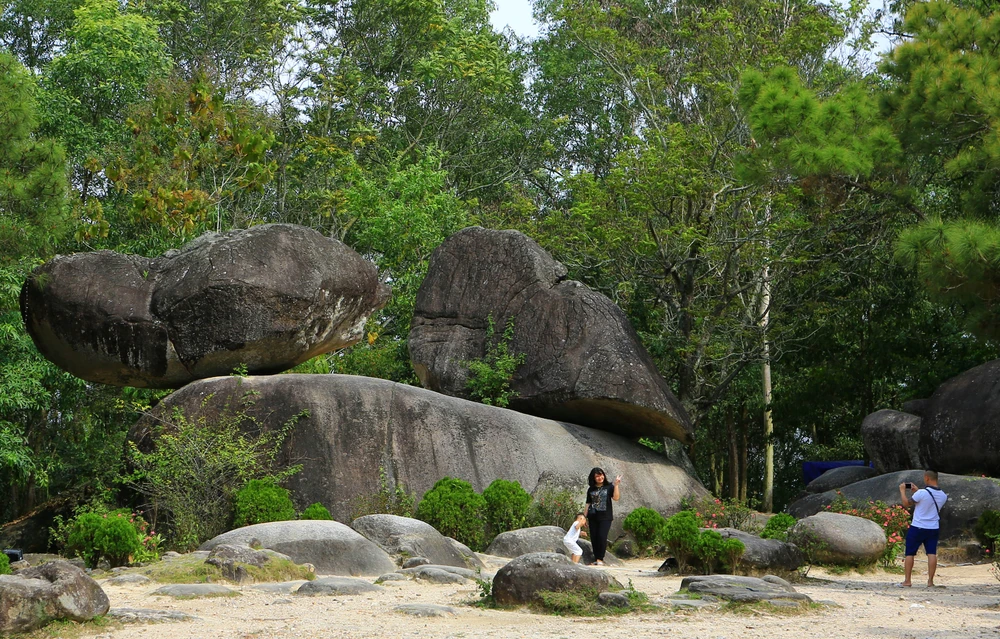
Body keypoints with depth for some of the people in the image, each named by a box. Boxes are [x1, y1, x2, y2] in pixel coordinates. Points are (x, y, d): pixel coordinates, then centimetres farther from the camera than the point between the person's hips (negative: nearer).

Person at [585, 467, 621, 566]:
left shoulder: (609, 487, 5)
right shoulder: (591, 490, 13)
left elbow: (616, 498, -9)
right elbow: (588, 503, 15)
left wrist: (616, 485, -15)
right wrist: (585, 517, 10)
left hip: (605, 517, -3)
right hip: (593, 517, 3)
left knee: (602, 537, -13)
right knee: (594, 538, 1)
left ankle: (600, 559, -8)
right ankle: (596, 559, 7)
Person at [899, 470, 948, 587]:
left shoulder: (922, 493, -20)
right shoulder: (943, 496, 1)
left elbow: (906, 503, -9)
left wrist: (902, 490, 5)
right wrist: (916, 491, 21)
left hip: (917, 528, -4)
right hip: (933, 529, 4)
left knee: (910, 553, 7)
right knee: (932, 554, 4)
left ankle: (907, 581, 8)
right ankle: (930, 581, 0)